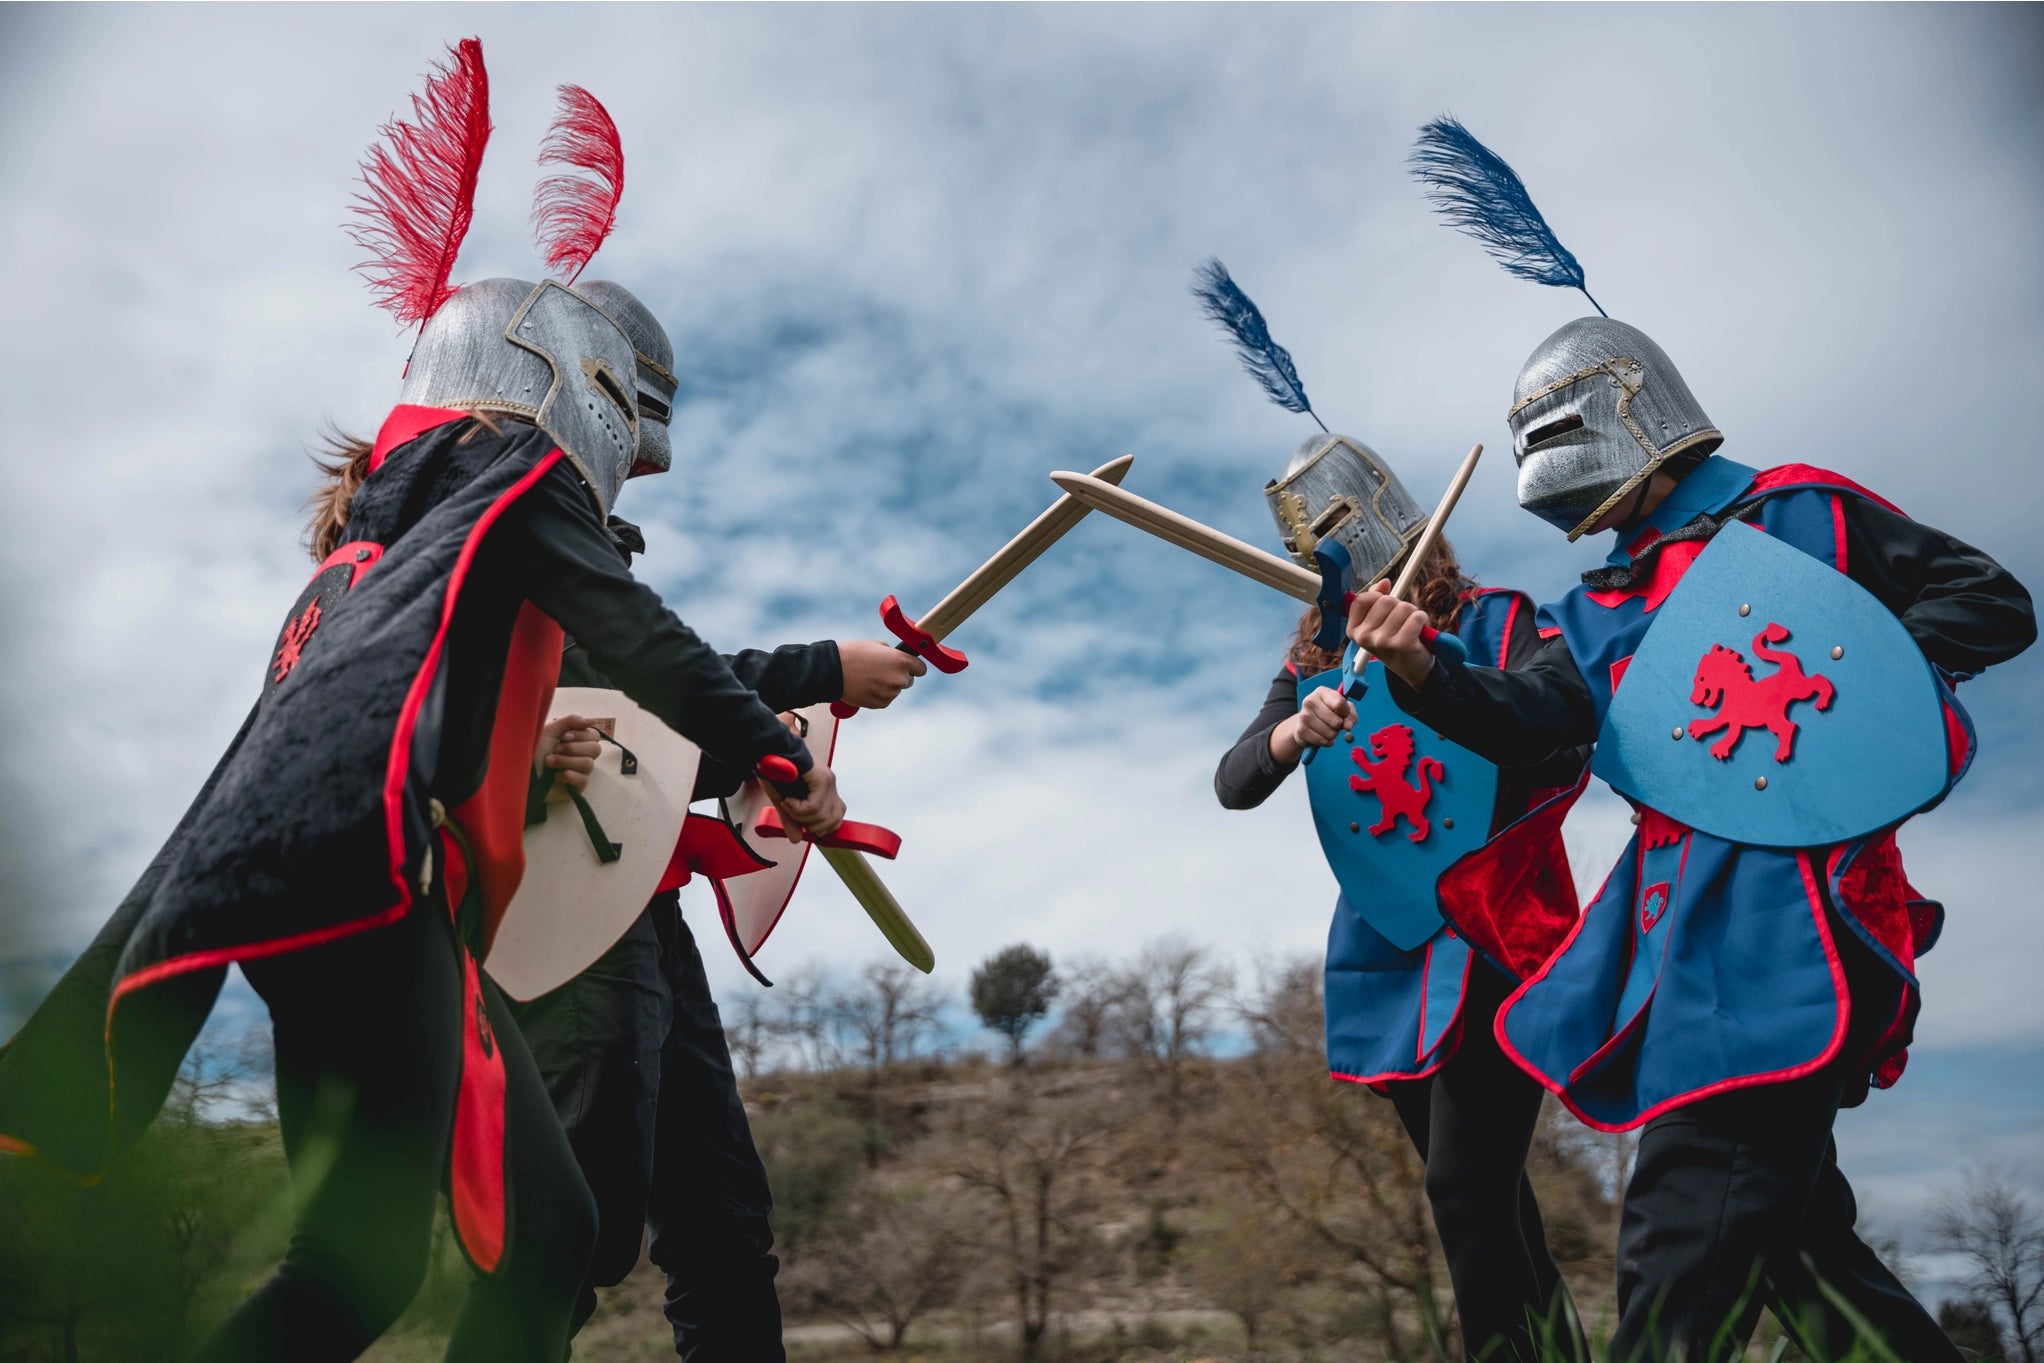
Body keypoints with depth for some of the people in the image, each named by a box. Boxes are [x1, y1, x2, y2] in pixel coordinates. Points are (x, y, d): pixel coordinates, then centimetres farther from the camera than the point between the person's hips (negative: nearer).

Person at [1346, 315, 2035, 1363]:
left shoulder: (1798, 511, 6)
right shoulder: (1601, 608, 21)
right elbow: (1526, 721, 5)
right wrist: (1420, 672, -14)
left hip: (1794, 894, -7)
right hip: (1677, 912, 7)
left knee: (1685, 1252, -13)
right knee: (1784, 1226, 16)